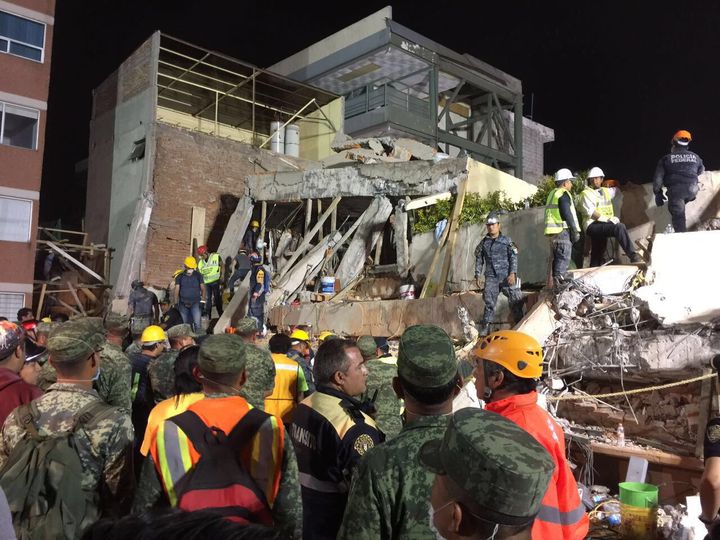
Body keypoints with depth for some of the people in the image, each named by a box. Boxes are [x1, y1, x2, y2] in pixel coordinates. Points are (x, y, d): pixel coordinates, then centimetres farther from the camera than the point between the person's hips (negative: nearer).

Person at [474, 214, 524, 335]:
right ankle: (485, 328, 5)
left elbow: (513, 258, -1)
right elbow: (479, 260, 15)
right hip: (491, 277, 2)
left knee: (515, 301, -3)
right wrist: (478, 275, 8)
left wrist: (512, 273, -11)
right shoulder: (483, 243, 11)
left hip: (506, 276, -2)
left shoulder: (507, 241, 4)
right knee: (489, 302, 0)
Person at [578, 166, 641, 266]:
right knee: (619, 227, -28)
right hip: (593, 225, -7)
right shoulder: (586, 193, -2)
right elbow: (590, 212, -16)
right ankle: (633, 256, -30)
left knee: (597, 256, 6)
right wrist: (608, 219, -21)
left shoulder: (606, 191, 19)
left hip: (604, 225, 8)